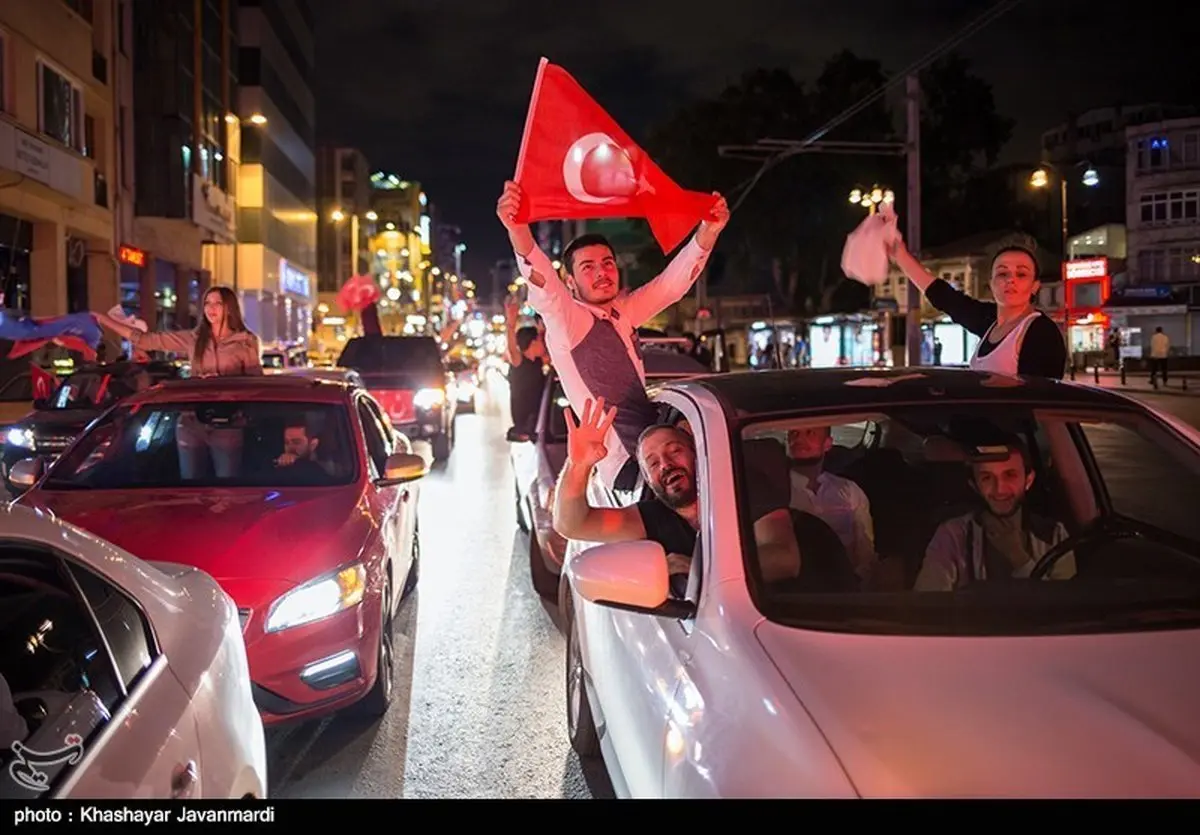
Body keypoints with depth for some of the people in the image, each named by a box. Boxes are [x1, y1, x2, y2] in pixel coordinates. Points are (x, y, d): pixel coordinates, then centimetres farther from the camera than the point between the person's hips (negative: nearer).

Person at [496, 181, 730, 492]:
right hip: (627, 468, -8)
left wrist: (709, 230, -6)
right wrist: (518, 230, -48)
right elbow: (542, 284, -29)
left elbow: (674, 282, 9)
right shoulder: (566, 322, -11)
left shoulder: (623, 314, 11)